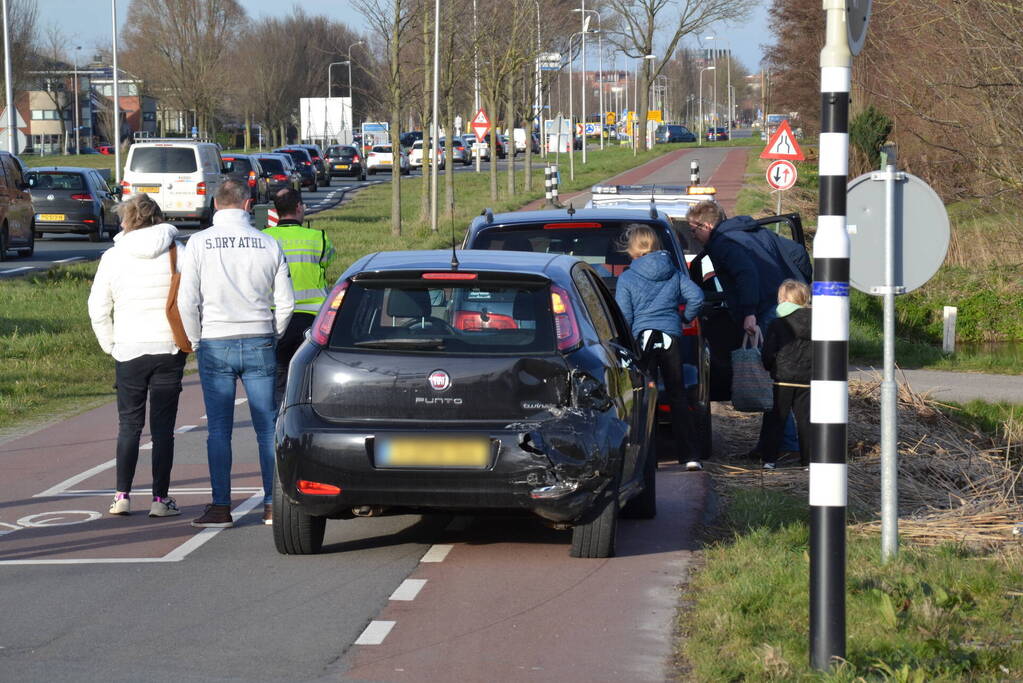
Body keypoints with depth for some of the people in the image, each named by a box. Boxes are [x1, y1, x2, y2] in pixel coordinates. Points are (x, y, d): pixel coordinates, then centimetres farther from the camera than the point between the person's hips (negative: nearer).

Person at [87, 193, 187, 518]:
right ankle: (160, 498, 2)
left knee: (129, 424, 10)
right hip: (169, 348, 0)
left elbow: (98, 308, 1)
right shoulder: (177, 253, -1)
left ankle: (122, 495, 5)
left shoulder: (113, 257, 0)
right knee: (163, 426, 4)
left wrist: (110, 344, 11)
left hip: (129, 351, 0)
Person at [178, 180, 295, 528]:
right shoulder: (268, 244, 2)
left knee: (219, 429, 3)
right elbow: (285, 302, 4)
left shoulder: (199, 243, -3)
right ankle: (273, 503, 4)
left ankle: (221, 506, 2)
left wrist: (195, 343, 8)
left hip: (215, 344, -1)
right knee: (267, 427, 5)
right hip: (259, 343, 1)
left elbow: (186, 301, -5)